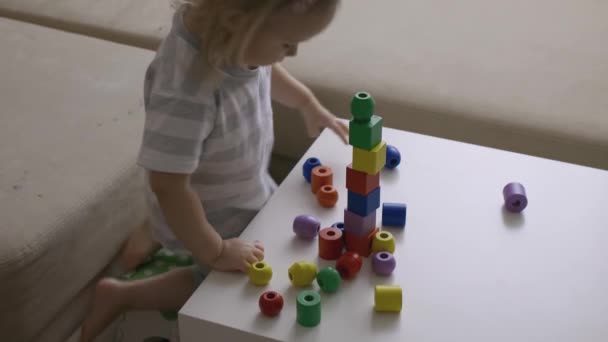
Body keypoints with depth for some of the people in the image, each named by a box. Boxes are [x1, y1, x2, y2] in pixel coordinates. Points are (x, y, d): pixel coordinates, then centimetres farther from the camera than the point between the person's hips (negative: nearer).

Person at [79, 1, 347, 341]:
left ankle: (157, 233, 37)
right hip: (210, 214, -8)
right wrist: (215, 252, -26)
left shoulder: (228, 31, -19)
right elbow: (168, 185, -35)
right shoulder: (188, 91, -45)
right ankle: (122, 296, 22)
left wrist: (308, 104, 8)